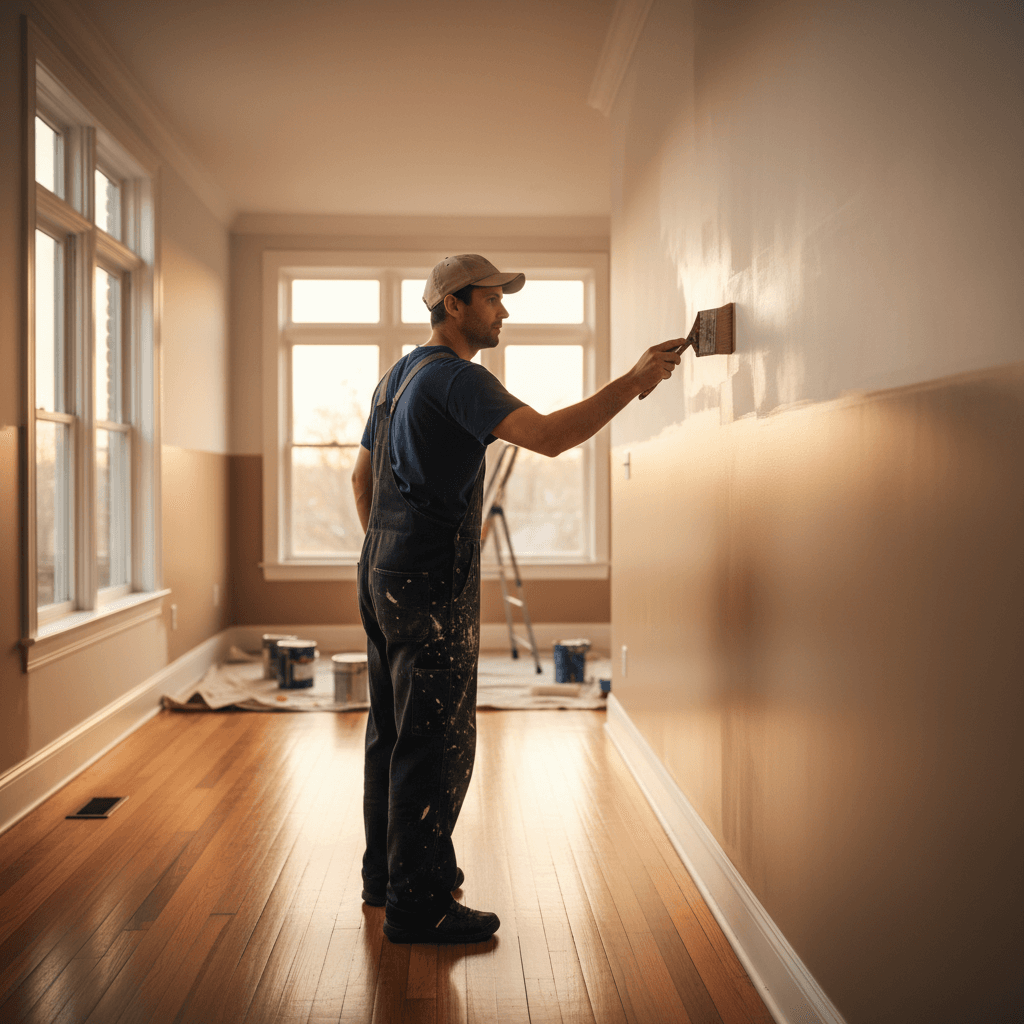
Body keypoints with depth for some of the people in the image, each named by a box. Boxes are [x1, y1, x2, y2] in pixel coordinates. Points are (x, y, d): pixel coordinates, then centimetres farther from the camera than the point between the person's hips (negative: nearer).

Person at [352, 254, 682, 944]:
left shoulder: (399, 375, 18)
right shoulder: (455, 377, -14)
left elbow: (362, 476, 23)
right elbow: (549, 436, -26)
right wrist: (634, 382, -19)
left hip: (384, 575, 11)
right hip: (431, 582, -11)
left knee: (393, 730, 17)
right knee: (438, 739, -4)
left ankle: (388, 872, 30)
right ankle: (417, 901, 5)